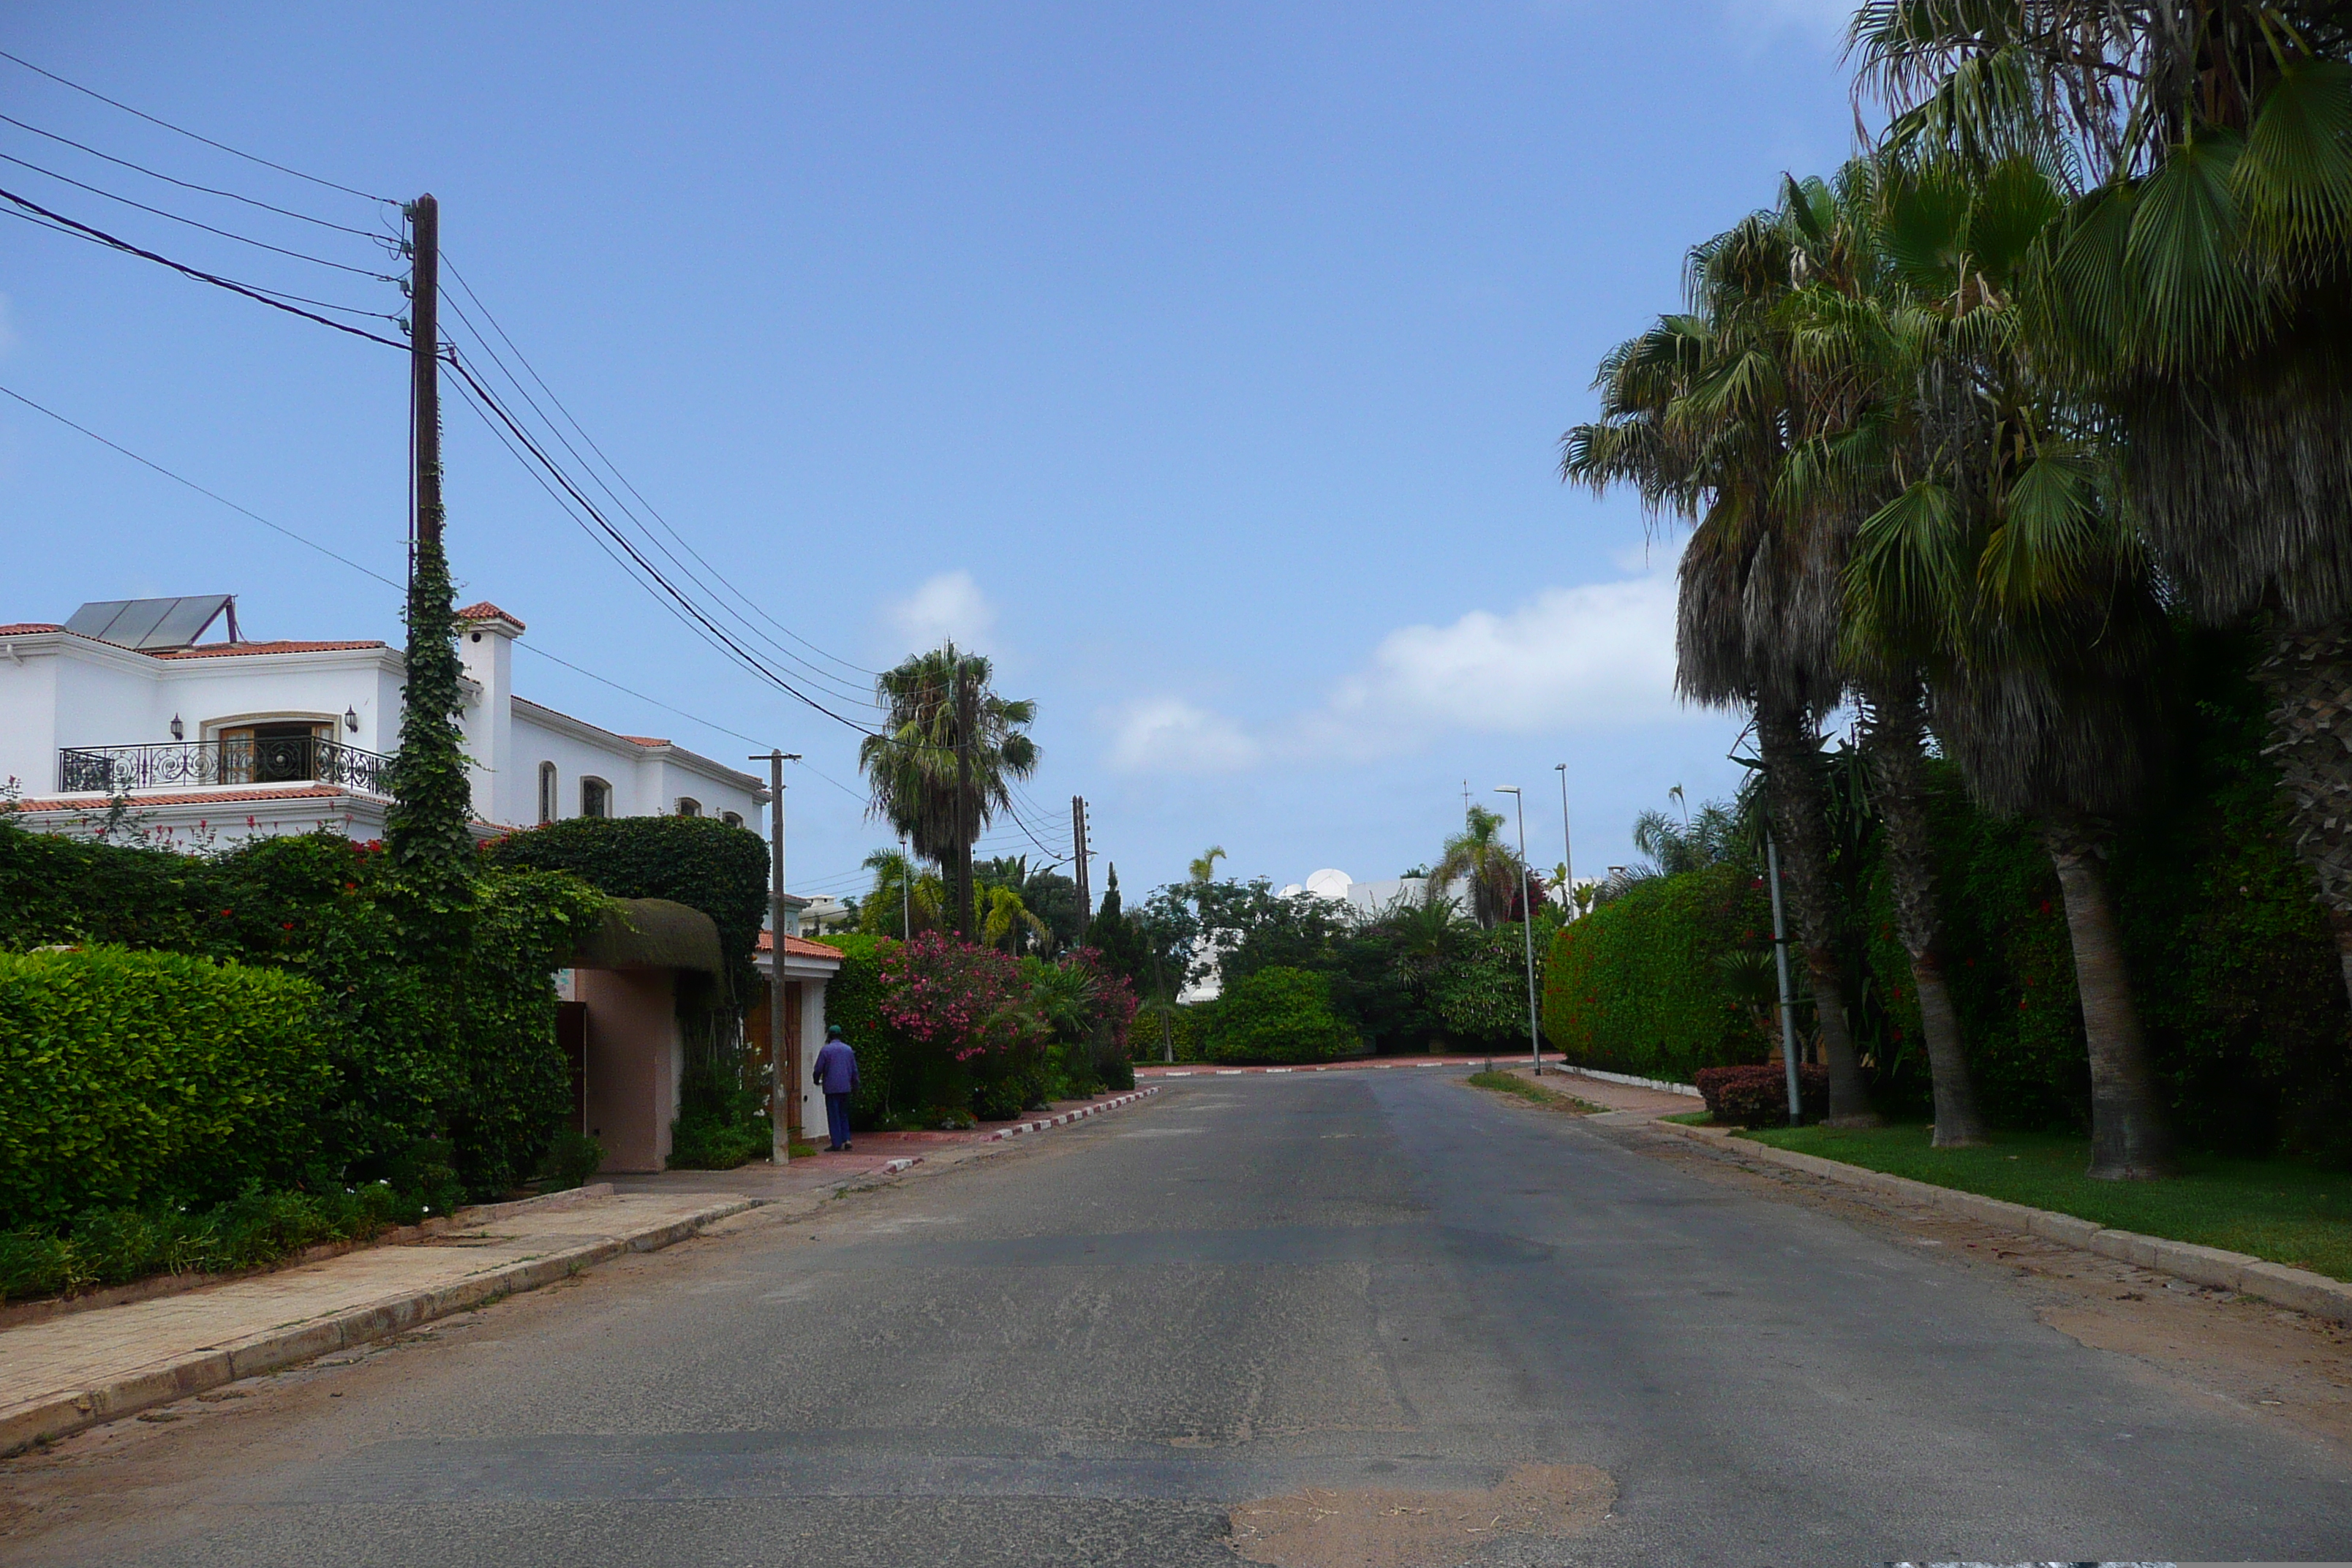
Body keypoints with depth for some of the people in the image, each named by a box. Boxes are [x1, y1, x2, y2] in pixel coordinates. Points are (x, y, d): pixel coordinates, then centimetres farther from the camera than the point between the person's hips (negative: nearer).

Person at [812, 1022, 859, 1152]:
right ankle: (846, 1139, 4)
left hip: (831, 1088, -5)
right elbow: (854, 1069, 13)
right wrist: (855, 1086, 21)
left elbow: (819, 1069, -4)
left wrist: (817, 1081, 16)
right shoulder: (848, 1050, 9)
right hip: (846, 1088, 5)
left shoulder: (826, 1050, -6)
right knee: (844, 1114, 14)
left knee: (833, 1116, 0)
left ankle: (837, 1143, 0)